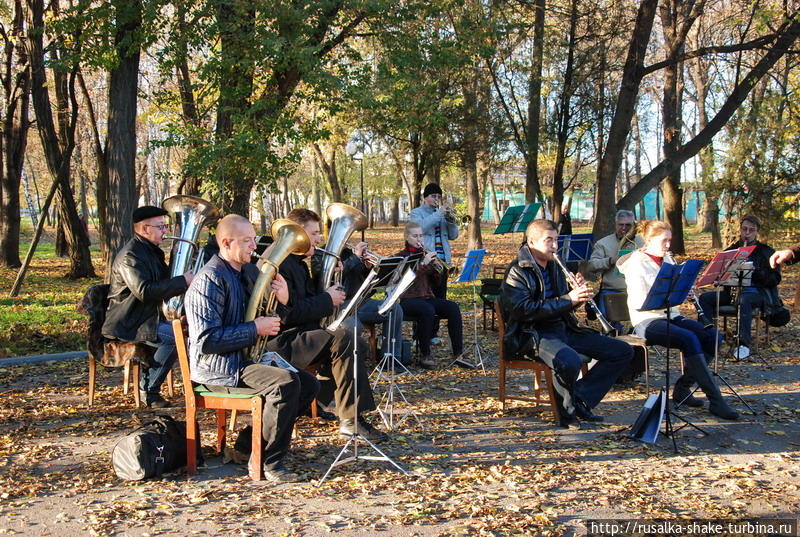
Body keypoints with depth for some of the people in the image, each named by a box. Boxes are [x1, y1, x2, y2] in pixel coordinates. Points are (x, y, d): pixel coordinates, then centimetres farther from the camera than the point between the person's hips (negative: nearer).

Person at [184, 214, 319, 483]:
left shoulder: (247, 271, 13)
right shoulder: (210, 280, -16)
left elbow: (268, 319, 18)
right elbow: (206, 340, -23)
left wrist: (281, 300, -4)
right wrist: (254, 329, -21)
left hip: (244, 359, 10)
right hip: (217, 368, -9)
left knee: (308, 384, 2)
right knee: (285, 382, -28)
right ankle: (267, 461, -14)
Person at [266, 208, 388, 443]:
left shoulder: (297, 263, 17)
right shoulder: (279, 264, -17)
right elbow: (286, 313, -24)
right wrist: (327, 299, -15)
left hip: (298, 334, 11)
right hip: (282, 342, -11)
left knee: (356, 345, 4)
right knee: (343, 339, -26)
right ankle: (351, 420, -24)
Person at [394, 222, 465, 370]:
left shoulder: (425, 254, 17)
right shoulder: (400, 256, 3)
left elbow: (434, 283, 17)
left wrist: (438, 271, -4)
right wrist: (423, 263, -22)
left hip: (428, 297, 5)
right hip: (408, 300, -5)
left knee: (453, 307, -22)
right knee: (427, 310, -37)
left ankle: (458, 354, -24)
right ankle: (424, 356, -25)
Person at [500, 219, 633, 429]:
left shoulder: (554, 267, 16)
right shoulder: (518, 272, -10)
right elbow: (524, 310, -23)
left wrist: (579, 294, -2)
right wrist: (568, 299, -23)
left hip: (564, 329, 9)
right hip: (532, 334, -8)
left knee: (622, 351, 0)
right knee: (569, 361, -39)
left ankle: (580, 398, 1)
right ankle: (566, 409, -10)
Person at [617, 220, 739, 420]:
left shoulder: (665, 262, 17)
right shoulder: (637, 264, -7)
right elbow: (638, 302, -18)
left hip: (669, 316, 8)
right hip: (647, 321, -8)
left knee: (712, 336, -14)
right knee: (689, 338, -33)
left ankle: (683, 386, -6)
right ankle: (715, 399, -31)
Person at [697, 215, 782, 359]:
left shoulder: (766, 252, 8)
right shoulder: (731, 250, 18)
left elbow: (775, 279, 0)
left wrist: (755, 271, -16)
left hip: (758, 292, -4)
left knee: (743, 300, -39)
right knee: (704, 298, -18)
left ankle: (744, 343, -40)